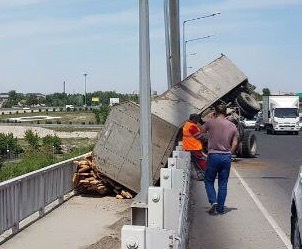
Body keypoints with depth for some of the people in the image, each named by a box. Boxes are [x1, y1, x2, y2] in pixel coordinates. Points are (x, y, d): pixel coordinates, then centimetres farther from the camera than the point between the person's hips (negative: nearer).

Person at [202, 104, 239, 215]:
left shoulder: (211, 122, -5)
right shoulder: (233, 126, 4)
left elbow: (203, 130, 15)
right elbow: (235, 144, 3)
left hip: (213, 156, -3)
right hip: (227, 157, 3)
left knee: (209, 181, 11)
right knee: (223, 184, 9)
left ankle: (213, 201, -8)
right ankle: (220, 208, 11)